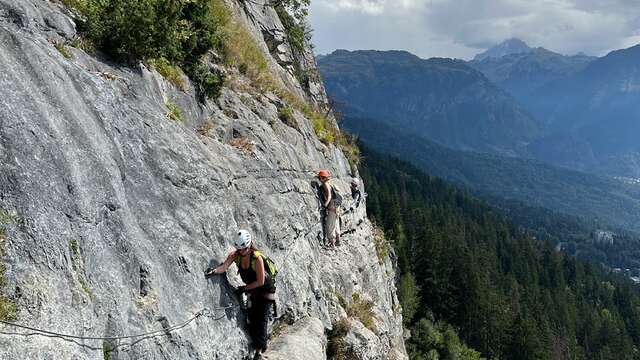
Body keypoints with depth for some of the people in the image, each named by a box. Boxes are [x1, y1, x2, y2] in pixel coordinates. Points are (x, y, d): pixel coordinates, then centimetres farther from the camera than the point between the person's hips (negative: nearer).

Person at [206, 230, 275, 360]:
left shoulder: (257, 258, -30)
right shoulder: (235, 255, -14)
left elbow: (260, 282, -24)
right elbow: (224, 267, -29)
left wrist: (244, 288, -21)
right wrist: (214, 271, -48)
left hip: (266, 289, -6)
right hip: (253, 290, 7)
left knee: (261, 319, -10)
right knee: (252, 317, 12)